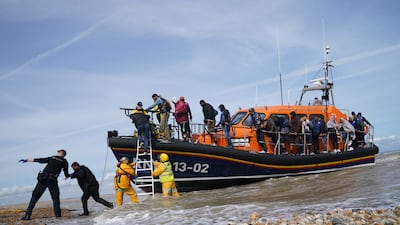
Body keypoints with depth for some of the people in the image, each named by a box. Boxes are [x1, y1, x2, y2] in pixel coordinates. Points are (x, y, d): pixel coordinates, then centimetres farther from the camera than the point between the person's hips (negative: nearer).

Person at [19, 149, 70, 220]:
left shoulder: (51, 158, 17)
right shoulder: (64, 162, 12)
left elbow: (39, 160, 18)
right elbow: (66, 174, 10)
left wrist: (27, 160, 27)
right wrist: (67, 176, 35)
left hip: (43, 179, 2)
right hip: (52, 180, -2)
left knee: (35, 197, 7)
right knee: (55, 197, 13)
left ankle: (27, 215, 1)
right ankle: (57, 214, -3)